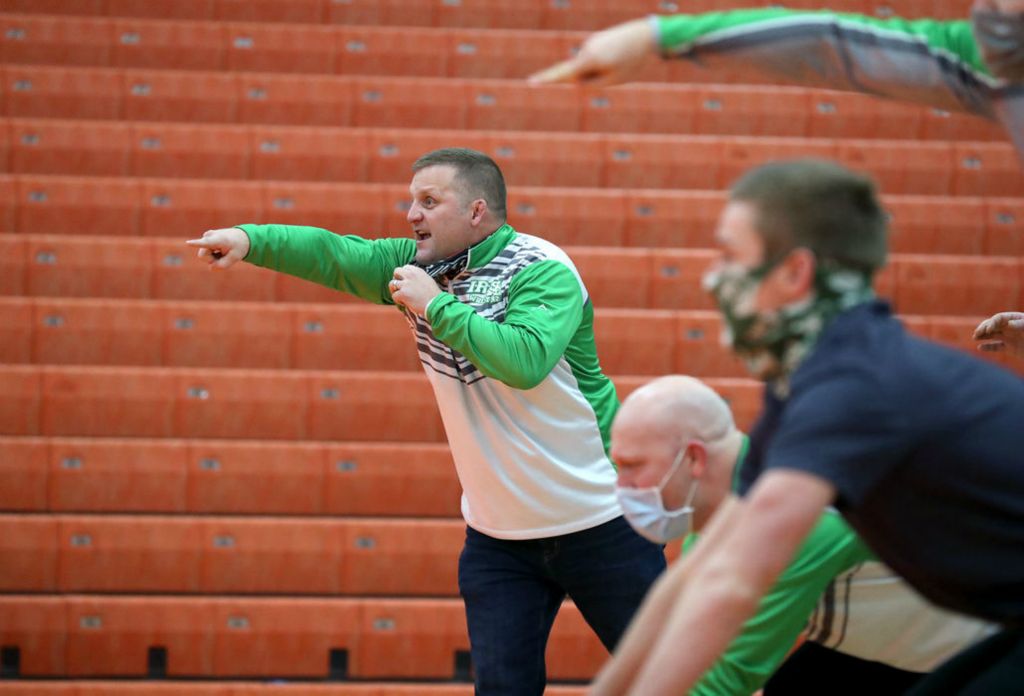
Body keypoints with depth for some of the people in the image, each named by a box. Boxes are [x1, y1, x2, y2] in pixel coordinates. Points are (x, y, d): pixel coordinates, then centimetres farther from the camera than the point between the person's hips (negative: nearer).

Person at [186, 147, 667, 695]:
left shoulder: (543, 271, -16)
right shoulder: (421, 265, 4)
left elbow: (525, 360, -32)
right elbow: (333, 254, -5)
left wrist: (435, 306, -25)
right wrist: (249, 239, -20)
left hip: (597, 526, -5)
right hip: (496, 538, 6)